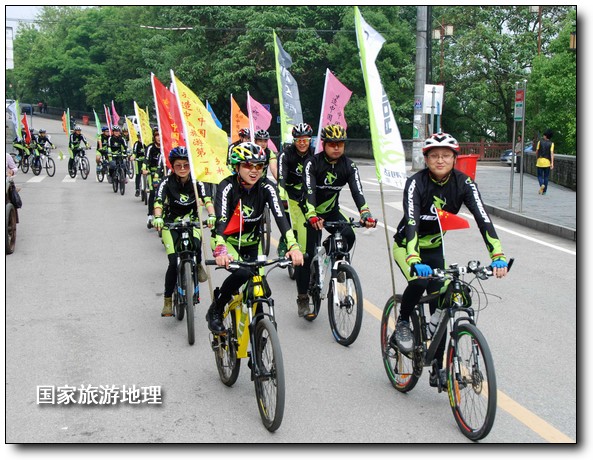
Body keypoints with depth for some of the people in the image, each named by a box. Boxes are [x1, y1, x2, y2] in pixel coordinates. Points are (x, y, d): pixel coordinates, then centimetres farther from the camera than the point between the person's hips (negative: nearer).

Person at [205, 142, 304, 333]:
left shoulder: (266, 187, -17)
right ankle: (215, 311, -6)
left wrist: (293, 246, -46)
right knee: (241, 272, -29)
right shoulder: (227, 186, -23)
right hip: (227, 240, -4)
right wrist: (220, 250, -54)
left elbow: (280, 216, -30)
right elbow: (221, 219, -36)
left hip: (251, 243, 4)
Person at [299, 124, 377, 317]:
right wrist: (312, 216, -50)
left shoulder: (348, 165, -10)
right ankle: (303, 298, 5)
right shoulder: (312, 163, -20)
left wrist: (365, 213, -41)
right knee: (307, 255, -9)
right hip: (310, 213, -3)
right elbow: (309, 191, -33)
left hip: (332, 211, 3)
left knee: (348, 236, -25)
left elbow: (357, 191, -22)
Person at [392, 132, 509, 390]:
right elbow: (411, 221, -37)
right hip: (406, 246, -3)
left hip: (435, 249, 3)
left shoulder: (463, 183, -16)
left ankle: (438, 369, 8)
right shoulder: (416, 183, -24)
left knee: (440, 307, -4)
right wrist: (415, 261, -53)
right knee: (420, 280, -33)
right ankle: (403, 322, -4)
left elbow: (483, 219, -26)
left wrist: (498, 256, -40)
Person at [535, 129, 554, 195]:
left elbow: (536, 152, 4)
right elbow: (551, 153, -11)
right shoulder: (551, 144, -1)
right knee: (546, 177, 10)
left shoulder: (540, 142, 1)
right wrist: (552, 163, -14)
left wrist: (536, 159, 21)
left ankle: (542, 185, -22)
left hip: (540, 161, 0)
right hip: (547, 162, 1)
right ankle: (544, 191, 10)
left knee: (540, 176, 7)